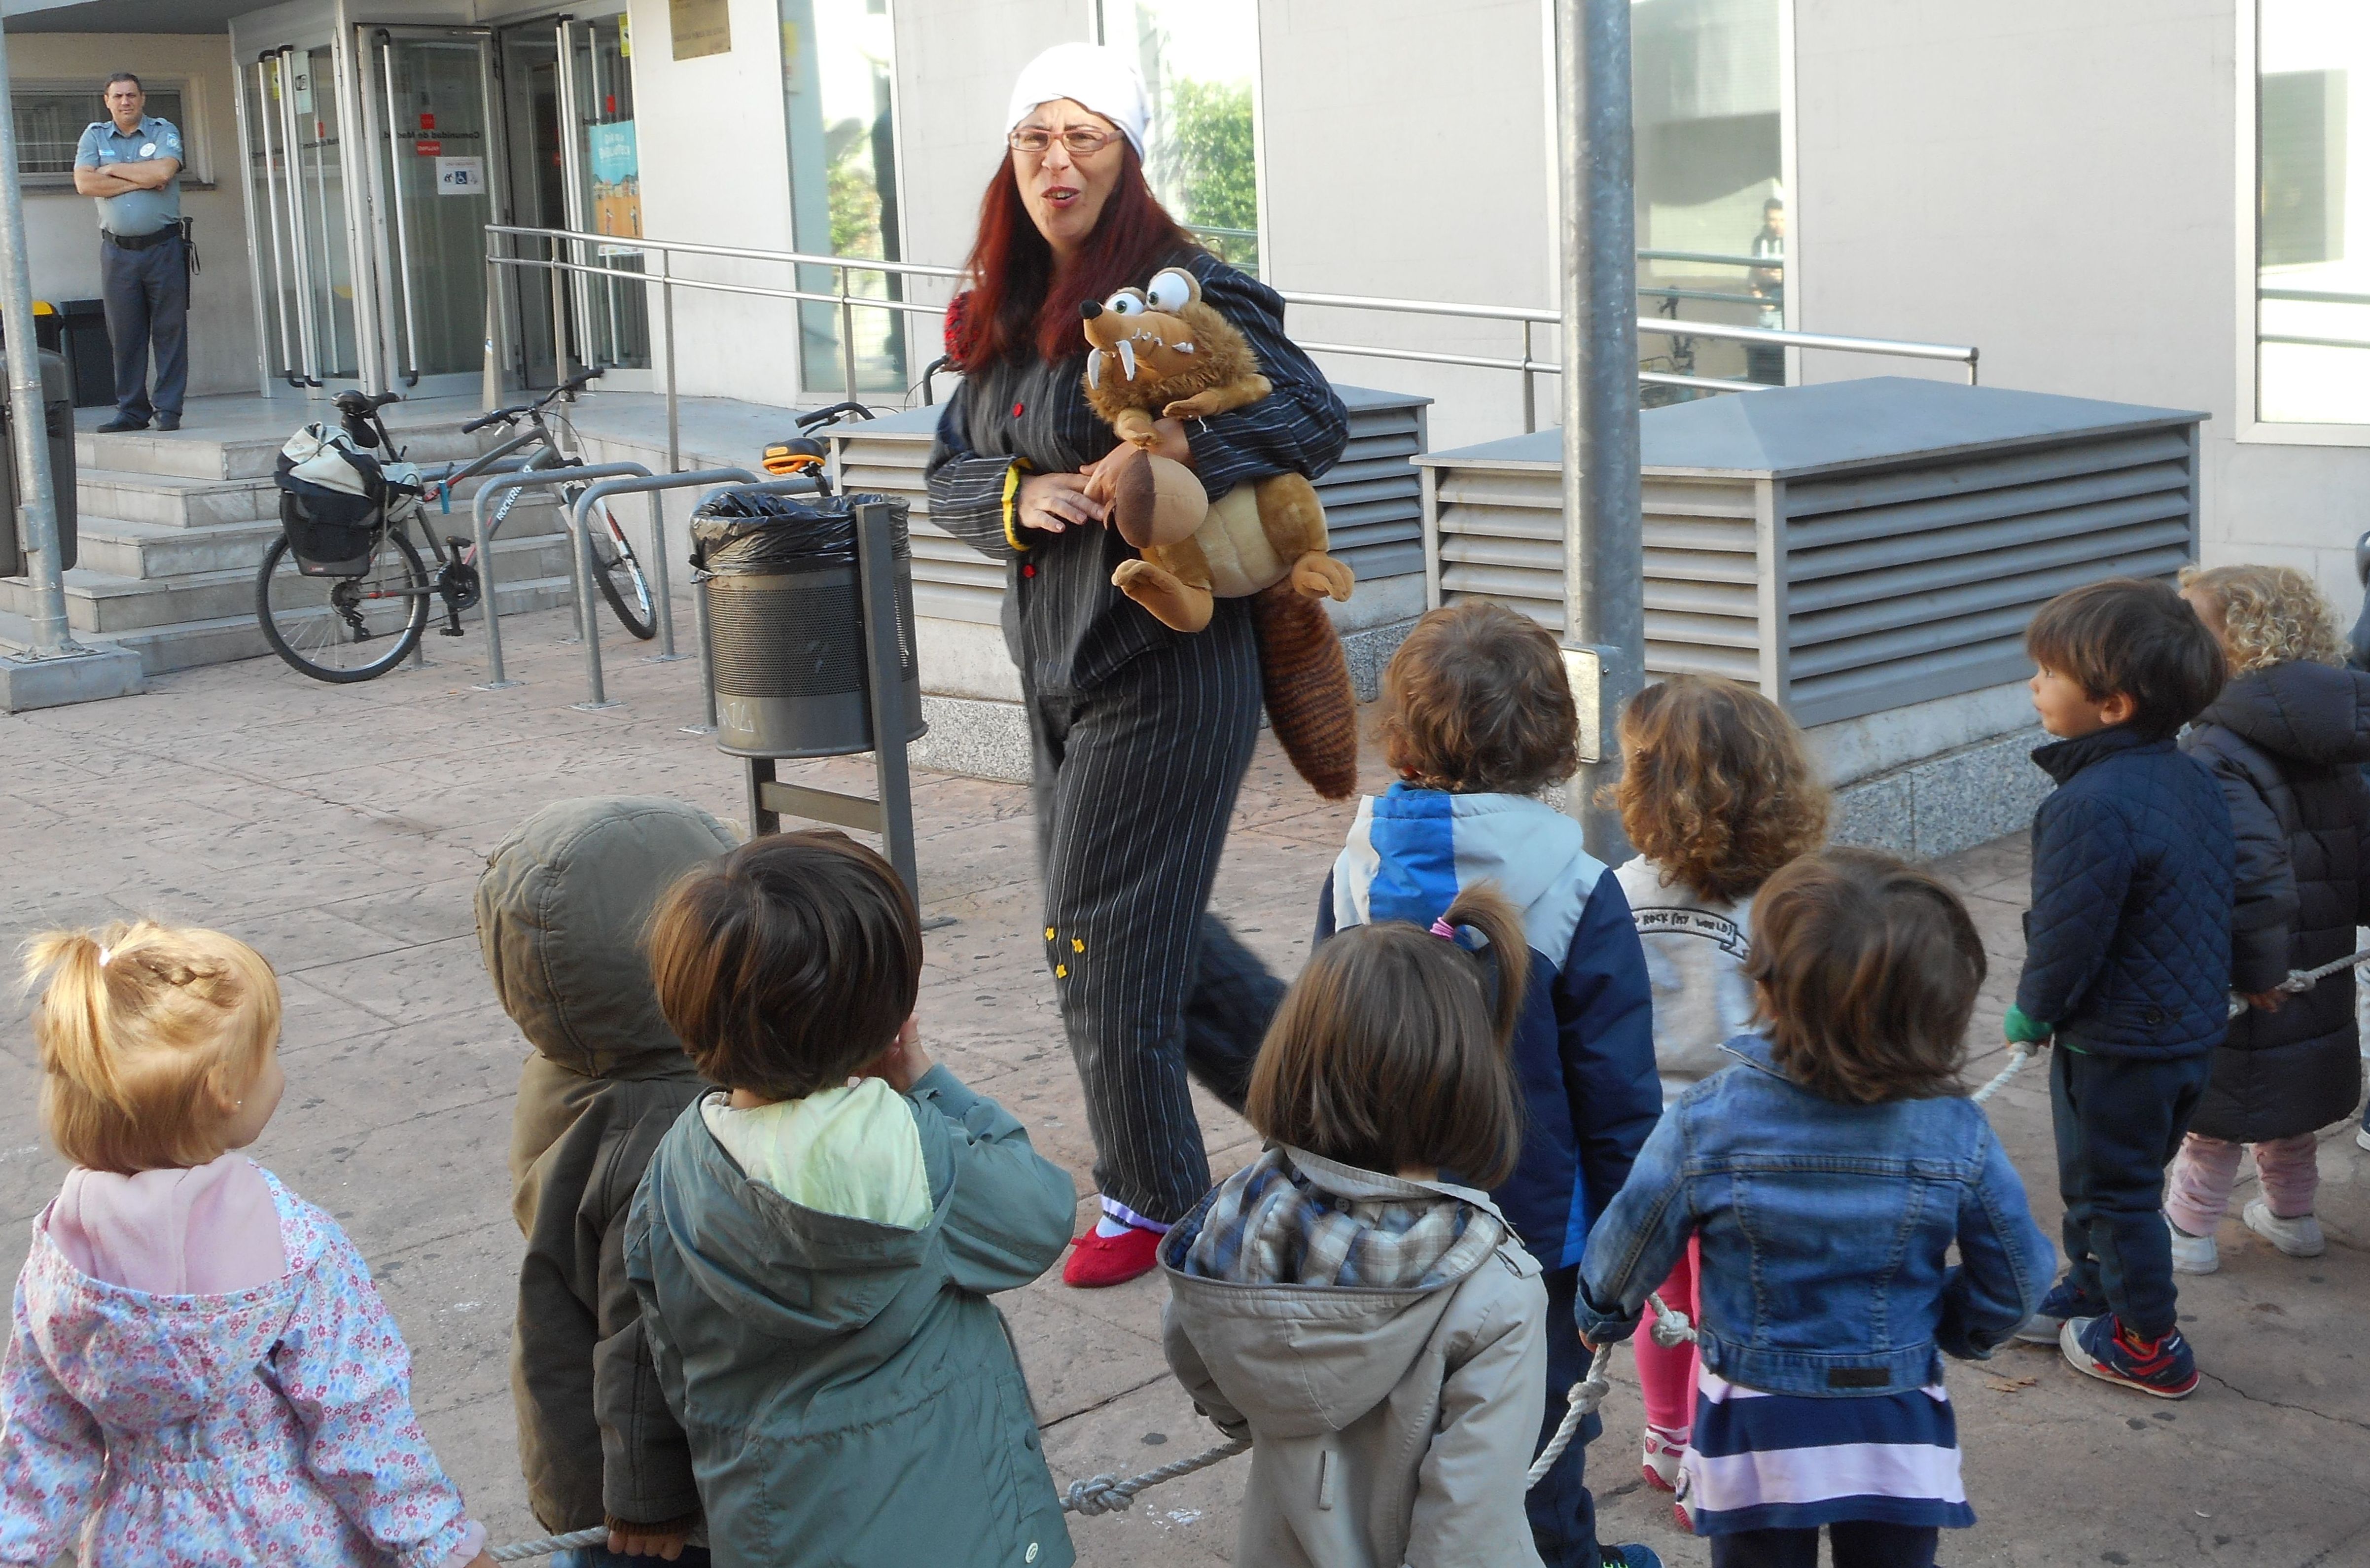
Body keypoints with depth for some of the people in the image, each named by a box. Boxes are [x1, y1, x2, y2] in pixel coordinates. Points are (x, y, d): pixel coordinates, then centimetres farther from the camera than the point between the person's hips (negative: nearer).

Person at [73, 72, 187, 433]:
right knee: (125, 334, 3)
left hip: (164, 247, -2)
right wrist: (140, 181, -7)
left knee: (170, 329, -3)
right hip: (117, 250, 2)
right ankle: (132, 410, 9)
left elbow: (163, 172, -15)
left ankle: (169, 409, 1)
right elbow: (84, 183, -4)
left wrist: (115, 170, -5)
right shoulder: (95, 136, 10)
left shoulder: (164, 132, 4)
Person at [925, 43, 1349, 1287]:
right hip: (1058, 669, 8)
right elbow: (948, 474, 10)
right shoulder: (1000, 318, 10)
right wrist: (1019, 497, -11)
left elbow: (1316, 420, -16)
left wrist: (1175, 451, -29)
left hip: (1166, 675, -8)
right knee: (1152, 928, 18)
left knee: (1102, 946, 0)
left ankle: (1149, 1197, 20)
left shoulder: (1186, 295, -12)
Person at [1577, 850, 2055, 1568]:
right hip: (1899, 1433, 1)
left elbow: (1628, 1249, -7)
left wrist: (1601, 1316, 15)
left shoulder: (1704, 1124, -22)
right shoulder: (1957, 1133, -18)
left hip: (1754, 1435, -1)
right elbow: (2015, 1283, -5)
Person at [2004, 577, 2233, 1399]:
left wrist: (2031, 1011, -6)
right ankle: (2091, 1290, 42)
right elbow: (2215, 896, 11)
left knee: (2112, 1190, 9)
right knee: (2114, 1178, 25)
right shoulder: (2191, 780, 1)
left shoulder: (2093, 806, -29)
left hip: (2115, 1044, -9)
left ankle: (2148, 1345, 21)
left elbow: (2068, 933, -25)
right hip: (2191, 1026, 9)